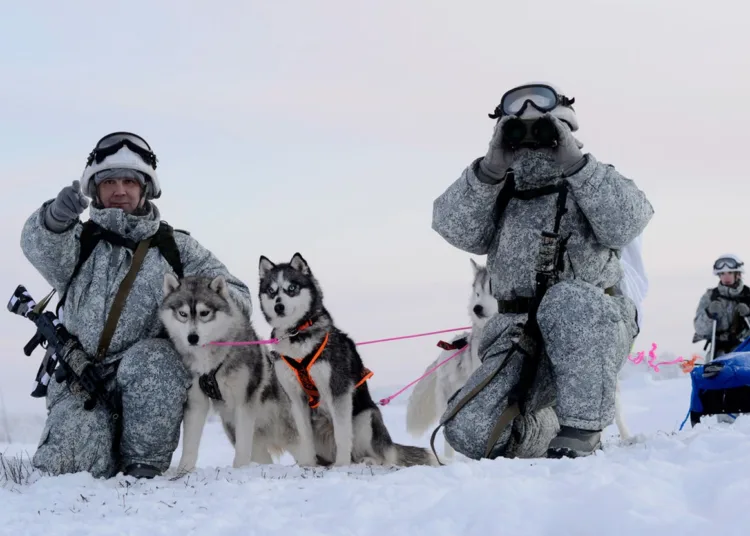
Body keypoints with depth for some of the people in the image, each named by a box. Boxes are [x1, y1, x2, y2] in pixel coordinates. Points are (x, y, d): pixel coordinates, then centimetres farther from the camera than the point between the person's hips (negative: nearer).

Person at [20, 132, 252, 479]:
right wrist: (55, 217, -37)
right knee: (67, 468, -22)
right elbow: (39, 246, -13)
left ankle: (146, 464, -16)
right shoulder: (80, 241, 11)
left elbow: (237, 296, 9)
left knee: (151, 359, -34)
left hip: (151, 383, 0)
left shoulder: (175, 246, 14)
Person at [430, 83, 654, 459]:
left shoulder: (596, 183, 9)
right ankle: (544, 435, 16)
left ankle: (581, 431, -29)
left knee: (568, 300, -38)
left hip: (593, 333, -3)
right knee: (470, 432, -17)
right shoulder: (500, 193, 15)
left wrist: (575, 163, -18)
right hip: (520, 339, 3)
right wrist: (491, 168, -16)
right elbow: (453, 226, -5)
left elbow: (627, 222, -14)